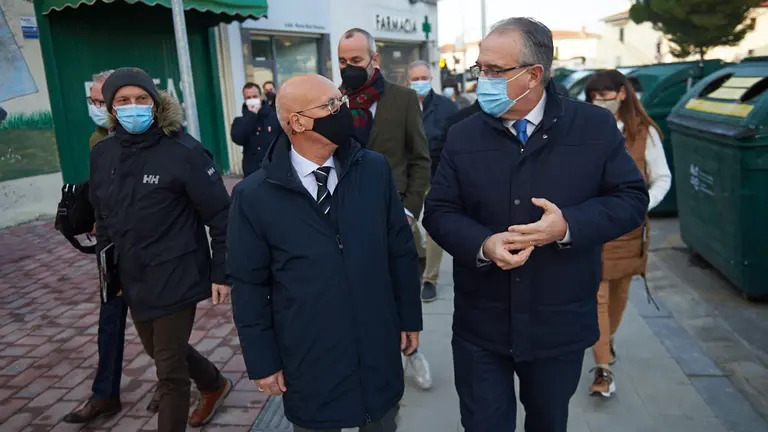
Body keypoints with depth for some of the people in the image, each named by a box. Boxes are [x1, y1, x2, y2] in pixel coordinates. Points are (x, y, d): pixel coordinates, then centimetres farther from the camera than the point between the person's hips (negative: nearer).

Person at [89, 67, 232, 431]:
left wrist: (221, 273, -13)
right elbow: (103, 217, 13)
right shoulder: (102, 154, 2)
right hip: (133, 280, 7)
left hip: (176, 278, -7)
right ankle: (214, 385, 50)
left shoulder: (183, 151, -16)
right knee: (158, 350, 24)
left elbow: (220, 216, -13)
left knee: (169, 367, 2)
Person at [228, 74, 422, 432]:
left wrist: (409, 317, 6)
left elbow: (401, 250, 2)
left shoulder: (375, 169, -5)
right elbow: (249, 285, -5)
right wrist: (262, 361, -2)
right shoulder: (254, 196, -11)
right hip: (308, 361, -2)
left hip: (379, 352, 2)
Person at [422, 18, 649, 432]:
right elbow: (438, 211, -1)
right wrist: (483, 244, -21)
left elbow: (631, 198, -3)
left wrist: (569, 225, -22)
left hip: (560, 323, 0)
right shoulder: (463, 136, -3)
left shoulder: (596, 126, -6)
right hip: (480, 325, 1)